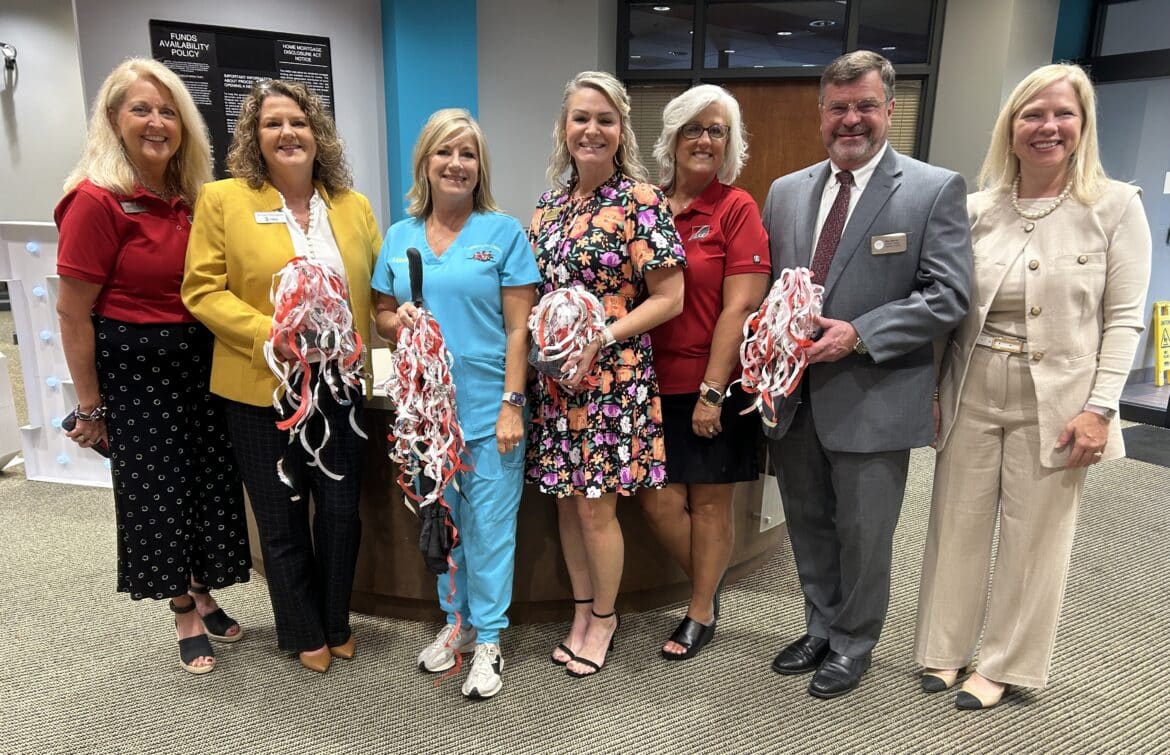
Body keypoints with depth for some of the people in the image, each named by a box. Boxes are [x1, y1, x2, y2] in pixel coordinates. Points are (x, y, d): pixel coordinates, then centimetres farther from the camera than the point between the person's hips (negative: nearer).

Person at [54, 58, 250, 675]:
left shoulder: (191, 199, 4)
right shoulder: (96, 201, -15)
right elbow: (73, 312, -12)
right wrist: (90, 406, -9)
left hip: (201, 361, 6)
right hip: (135, 368, -6)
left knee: (212, 482, 15)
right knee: (158, 492, 9)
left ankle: (202, 597, 39)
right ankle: (187, 617, 30)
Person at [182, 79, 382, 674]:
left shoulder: (353, 205, 7)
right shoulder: (222, 199, -4)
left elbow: (378, 286, 12)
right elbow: (202, 290, -8)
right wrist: (267, 334, -21)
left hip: (339, 385, 3)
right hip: (262, 387, -3)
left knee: (341, 511, 12)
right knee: (282, 520, 11)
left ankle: (336, 623, 35)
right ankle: (304, 634, 33)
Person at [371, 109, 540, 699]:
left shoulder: (504, 233, -3)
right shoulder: (400, 237, 9)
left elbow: (518, 328, -6)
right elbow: (381, 315, 14)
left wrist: (512, 403, -13)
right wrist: (397, 321, -10)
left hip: (487, 406, -4)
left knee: (488, 525, 3)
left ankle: (488, 641, 19)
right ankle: (456, 621, 34)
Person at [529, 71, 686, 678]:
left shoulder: (640, 200, -9)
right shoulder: (550, 204, 9)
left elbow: (668, 298, -11)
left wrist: (600, 339, -19)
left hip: (612, 377, -5)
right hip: (555, 377, 6)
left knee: (596, 506, 3)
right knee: (566, 501, 13)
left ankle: (603, 616, 28)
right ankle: (581, 611, 33)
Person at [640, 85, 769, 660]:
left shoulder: (736, 209, -6)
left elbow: (740, 307, -12)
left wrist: (712, 391, -15)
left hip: (714, 387, -4)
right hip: (656, 384, 4)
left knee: (710, 502, 9)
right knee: (658, 500, 5)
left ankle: (700, 614, 29)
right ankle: (708, 590, 32)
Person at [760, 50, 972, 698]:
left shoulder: (935, 190, -5)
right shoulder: (786, 191, 9)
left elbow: (948, 297, -11)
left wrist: (858, 335, -21)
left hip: (871, 398, -4)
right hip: (793, 398, 5)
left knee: (863, 535, 11)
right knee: (809, 527, 19)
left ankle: (852, 646, 33)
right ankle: (820, 630, 40)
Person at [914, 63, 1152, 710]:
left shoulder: (1116, 206, -2)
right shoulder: (976, 209, 4)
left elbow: (1123, 318, -4)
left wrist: (1100, 407, -12)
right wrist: (932, 389, 2)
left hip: (1054, 402, -2)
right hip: (971, 394, 2)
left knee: (1033, 539, 9)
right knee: (957, 528, 10)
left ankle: (1003, 664, 27)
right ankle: (945, 647, 29)